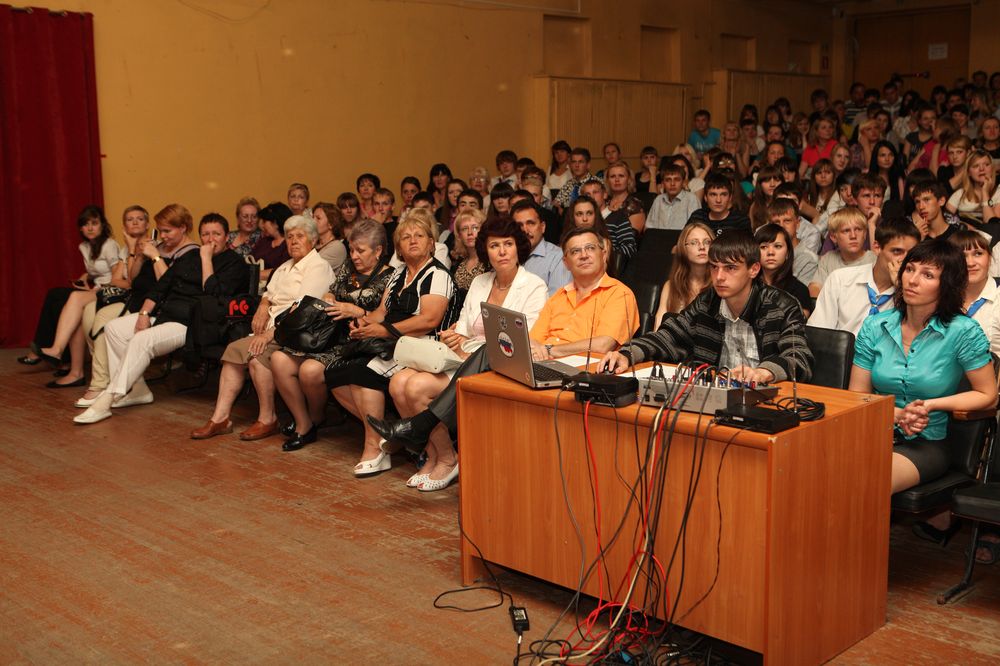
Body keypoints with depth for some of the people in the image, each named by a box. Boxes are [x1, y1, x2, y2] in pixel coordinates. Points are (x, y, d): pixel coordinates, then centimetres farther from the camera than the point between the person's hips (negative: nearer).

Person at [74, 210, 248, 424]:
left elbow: (213, 293, -17)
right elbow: (160, 286, 18)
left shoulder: (234, 263, -1)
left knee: (143, 340, -29)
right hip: (162, 314, 9)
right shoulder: (190, 257, 21)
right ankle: (136, 389, -5)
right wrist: (144, 313, 3)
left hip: (189, 324, -9)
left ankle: (106, 401, -27)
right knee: (114, 328, -4)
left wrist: (206, 259, -11)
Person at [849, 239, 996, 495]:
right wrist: (895, 414, -12)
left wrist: (929, 405, -9)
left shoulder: (964, 332, -6)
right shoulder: (875, 327, 4)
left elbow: (988, 396, 1)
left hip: (926, 444, -2)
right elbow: (857, 396, 6)